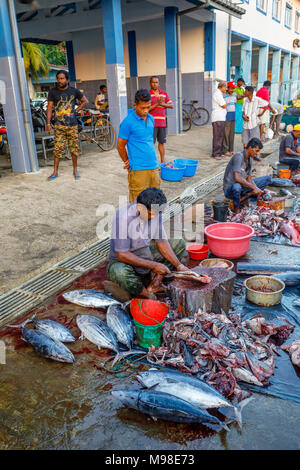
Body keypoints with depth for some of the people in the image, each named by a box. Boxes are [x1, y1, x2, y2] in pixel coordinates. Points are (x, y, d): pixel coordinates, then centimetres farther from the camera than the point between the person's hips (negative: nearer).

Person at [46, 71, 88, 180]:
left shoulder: (74, 91, 5)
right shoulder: (53, 92, 3)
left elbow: (85, 101, 16)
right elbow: (50, 107, 3)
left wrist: (76, 111, 4)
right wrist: (48, 123, -4)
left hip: (72, 125, 1)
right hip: (59, 125, -1)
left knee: (74, 148, 5)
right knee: (58, 148, -4)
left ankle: (75, 170, 18)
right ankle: (55, 172, 5)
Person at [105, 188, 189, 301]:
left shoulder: (155, 213, -10)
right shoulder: (123, 217, -29)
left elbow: (162, 242, 0)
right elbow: (122, 255, -28)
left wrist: (178, 265, -11)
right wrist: (153, 265, -25)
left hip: (146, 255, 6)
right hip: (123, 260, -6)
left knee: (179, 244, 0)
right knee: (120, 273, -41)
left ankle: (156, 280, -12)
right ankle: (147, 293, -11)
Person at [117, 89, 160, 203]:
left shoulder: (151, 119, 11)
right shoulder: (128, 122, -10)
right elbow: (120, 146, -4)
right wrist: (129, 163, 7)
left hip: (154, 167, 7)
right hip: (138, 169, -6)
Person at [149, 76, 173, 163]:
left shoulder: (164, 93, 13)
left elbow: (171, 105, 8)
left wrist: (162, 104, -7)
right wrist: (157, 104, -17)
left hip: (162, 122, 5)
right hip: (152, 122, -5)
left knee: (161, 142, 10)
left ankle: (162, 161, 18)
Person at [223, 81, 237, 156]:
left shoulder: (234, 95, 11)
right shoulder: (224, 96, -8)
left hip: (233, 116, 7)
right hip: (226, 116, -7)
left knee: (232, 133, 8)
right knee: (226, 134, -7)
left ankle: (231, 150, 14)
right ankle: (225, 150, -2)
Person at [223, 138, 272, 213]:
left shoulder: (250, 159, 7)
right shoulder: (238, 156, -21)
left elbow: (249, 178, 7)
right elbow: (237, 178, -32)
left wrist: (256, 189, -13)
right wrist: (254, 187, -28)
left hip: (242, 186, 9)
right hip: (230, 189, -9)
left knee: (268, 179, 6)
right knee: (237, 187, -45)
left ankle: (243, 198, -9)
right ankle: (236, 211, -16)